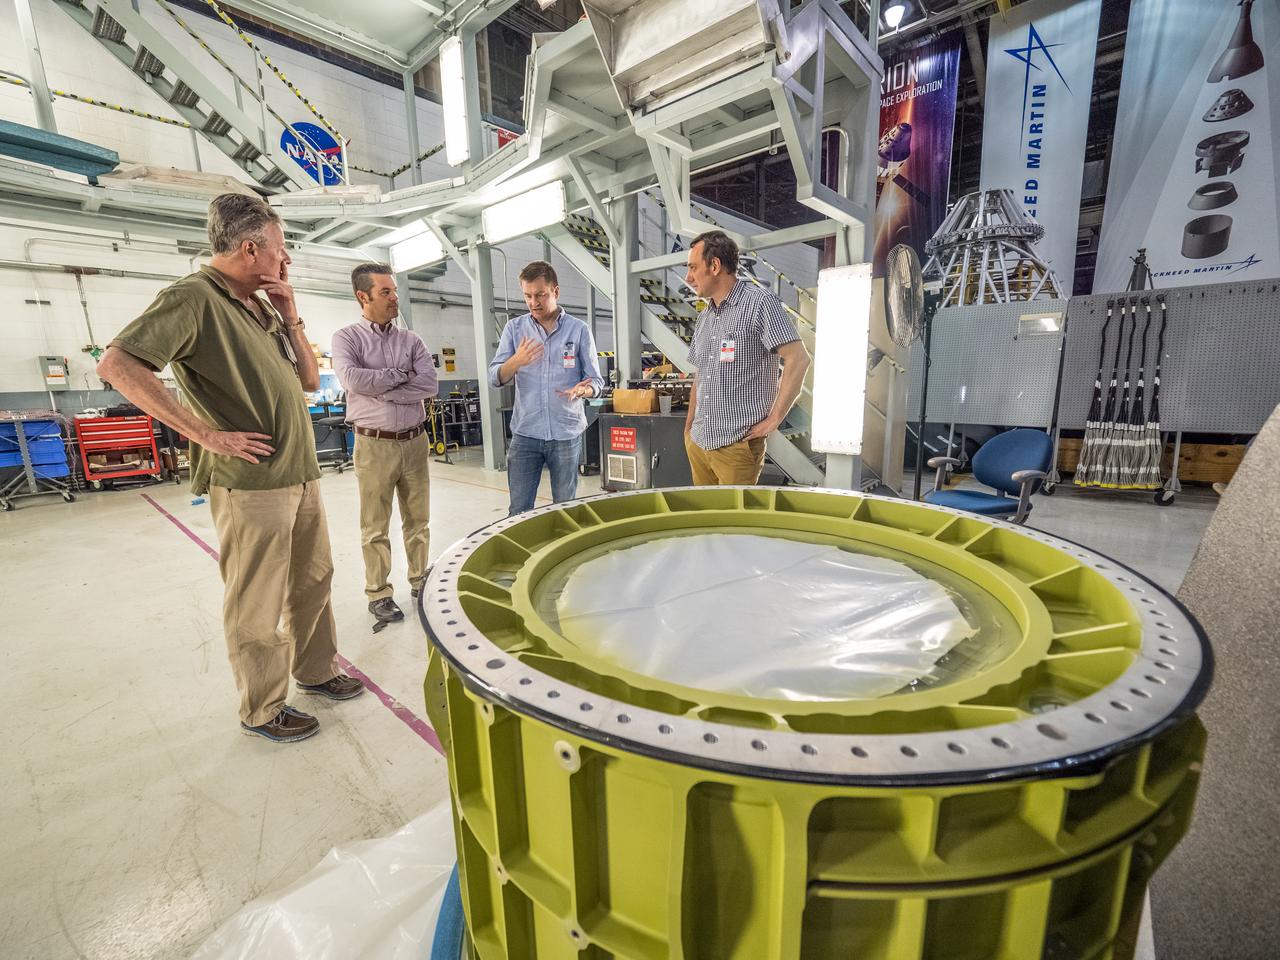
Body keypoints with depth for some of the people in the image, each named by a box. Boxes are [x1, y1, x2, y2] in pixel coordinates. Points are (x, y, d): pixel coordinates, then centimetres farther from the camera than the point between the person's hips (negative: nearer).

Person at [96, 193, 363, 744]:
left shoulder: (265, 307, 15)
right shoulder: (194, 298, -10)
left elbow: (310, 380, 15)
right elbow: (117, 365, -17)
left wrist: (290, 318, 4)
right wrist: (204, 433, -19)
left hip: (302, 473, 8)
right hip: (250, 482, -8)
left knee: (313, 580, 18)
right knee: (257, 606, 4)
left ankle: (315, 671, 36)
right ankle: (263, 710, 21)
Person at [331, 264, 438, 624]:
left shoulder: (410, 340, 8)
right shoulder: (346, 338, 0)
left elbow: (429, 384, -7)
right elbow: (352, 379, -19)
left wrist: (379, 389, -12)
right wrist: (401, 374, -10)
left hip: (415, 441, 3)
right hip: (374, 445, -3)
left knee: (418, 519, 12)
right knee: (375, 526, 5)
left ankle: (420, 581, 27)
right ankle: (379, 594, 18)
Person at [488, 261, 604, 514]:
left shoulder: (579, 330, 2)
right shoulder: (514, 328, 6)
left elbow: (596, 381, 3)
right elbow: (495, 378, 1)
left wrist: (580, 390, -21)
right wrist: (516, 361, -20)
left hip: (566, 434, -1)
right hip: (525, 433, 1)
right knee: (519, 511, 5)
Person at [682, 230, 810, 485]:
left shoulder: (759, 302, -7)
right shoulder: (704, 318, 15)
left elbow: (798, 359, -14)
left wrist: (774, 419, -14)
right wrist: (688, 427, 14)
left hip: (737, 444, -7)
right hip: (697, 442, 7)